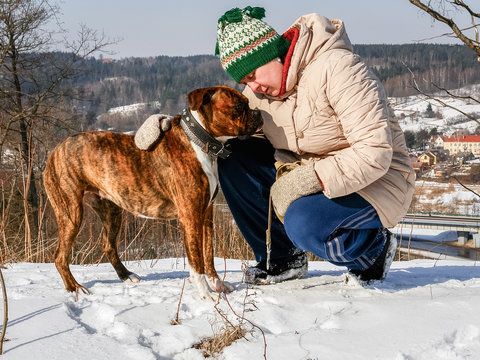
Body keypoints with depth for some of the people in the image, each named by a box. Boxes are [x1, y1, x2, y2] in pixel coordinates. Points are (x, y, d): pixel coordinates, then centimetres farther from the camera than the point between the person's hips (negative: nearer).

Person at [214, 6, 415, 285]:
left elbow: (375, 152, -30)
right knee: (233, 157, -10)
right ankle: (282, 257, 2)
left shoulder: (337, 67, -24)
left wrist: (309, 180, -33)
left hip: (375, 181, -7)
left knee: (304, 222, -35)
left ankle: (375, 247, -2)